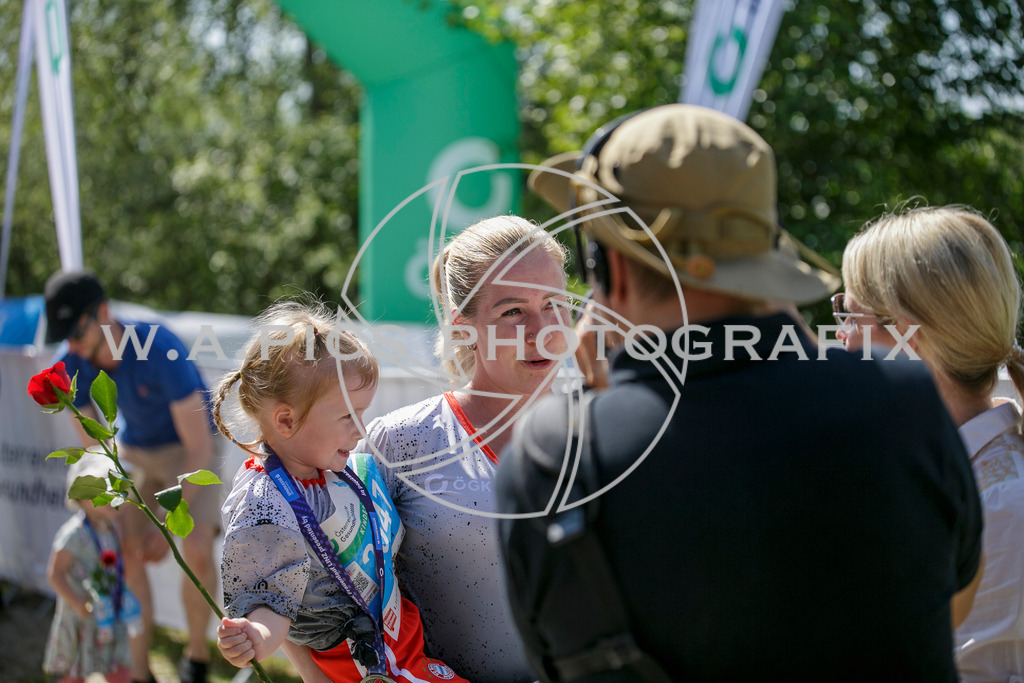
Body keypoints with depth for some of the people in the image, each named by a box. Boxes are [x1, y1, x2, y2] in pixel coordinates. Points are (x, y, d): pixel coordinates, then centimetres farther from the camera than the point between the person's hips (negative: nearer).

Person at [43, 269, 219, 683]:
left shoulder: (159, 349, -35)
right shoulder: (73, 368, -18)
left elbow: (199, 448, -30)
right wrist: (125, 524, -15)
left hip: (189, 450, -5)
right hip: (135, 451, 5)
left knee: (197, 551, -22)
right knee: (126, 556, -8)